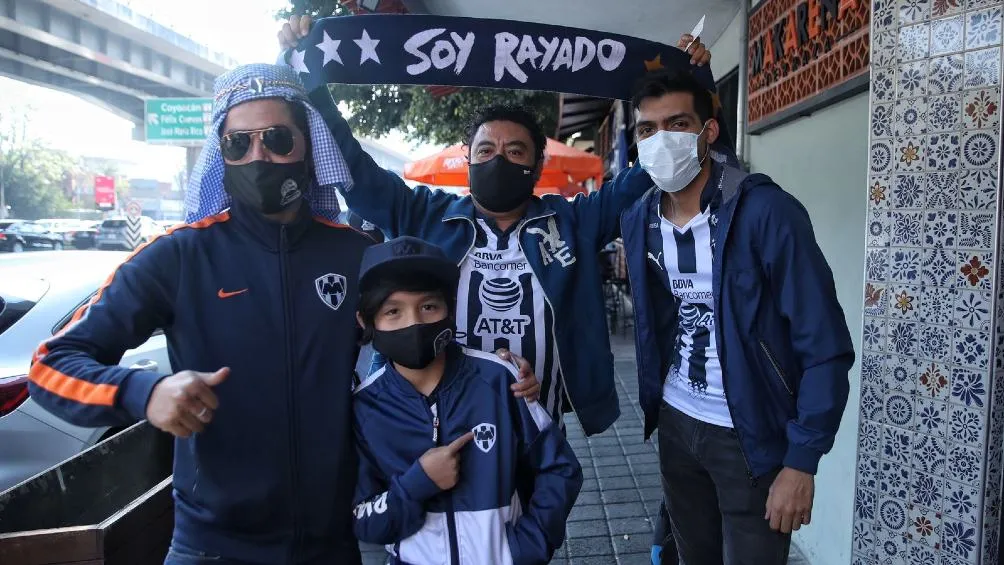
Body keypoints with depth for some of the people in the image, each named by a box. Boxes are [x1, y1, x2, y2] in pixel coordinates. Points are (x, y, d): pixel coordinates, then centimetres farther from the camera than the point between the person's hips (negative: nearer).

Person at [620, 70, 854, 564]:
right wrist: (653, 402, 12)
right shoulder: (637, 219, -2)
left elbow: (826, 348, -18)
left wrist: (801, 461, -18)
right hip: (675, 423, 5)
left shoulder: (767, 212, -19)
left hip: (752, 435, -5)